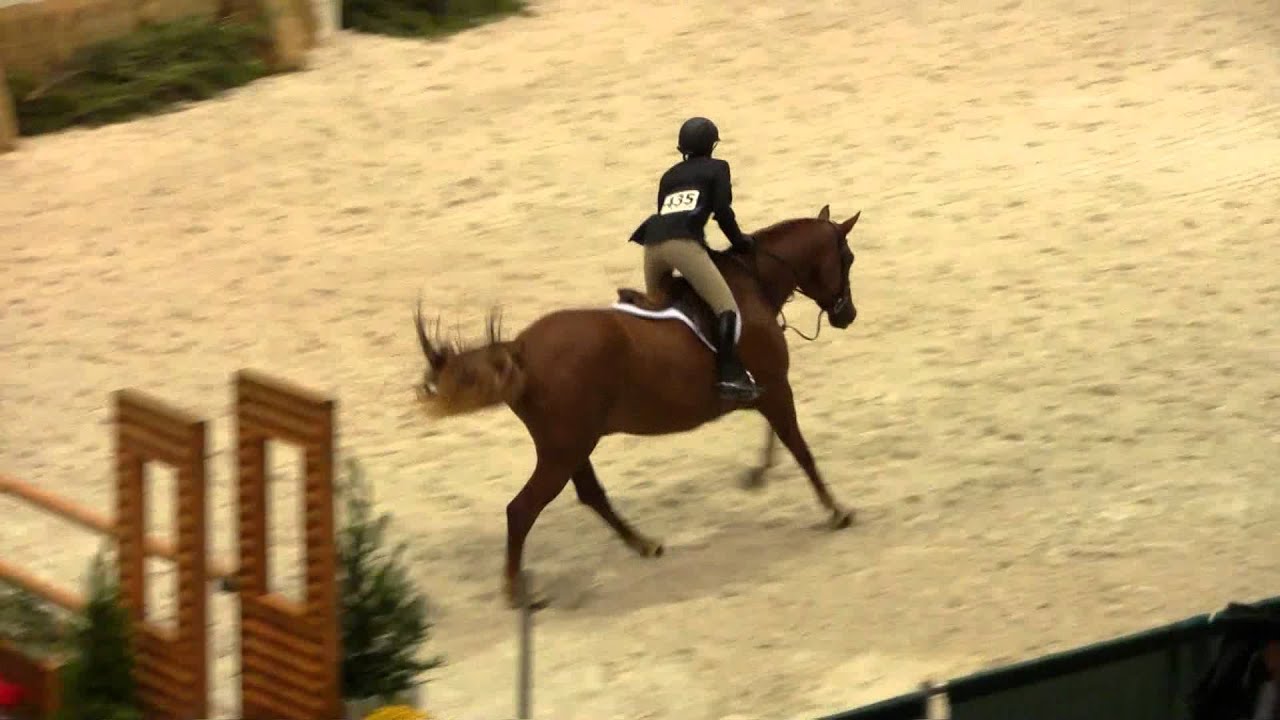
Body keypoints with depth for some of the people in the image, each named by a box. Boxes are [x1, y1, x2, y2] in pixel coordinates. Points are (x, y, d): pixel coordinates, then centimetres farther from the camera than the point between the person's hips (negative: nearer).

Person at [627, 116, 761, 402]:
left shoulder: (669, 176, 31)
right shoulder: (717, 168, 17)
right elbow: (723, 212, 4)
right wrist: (739, 241, 17)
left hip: (652, 242, 6)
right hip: (683, 242, -6)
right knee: (727, 307, -11)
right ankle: (730, 375, -30)